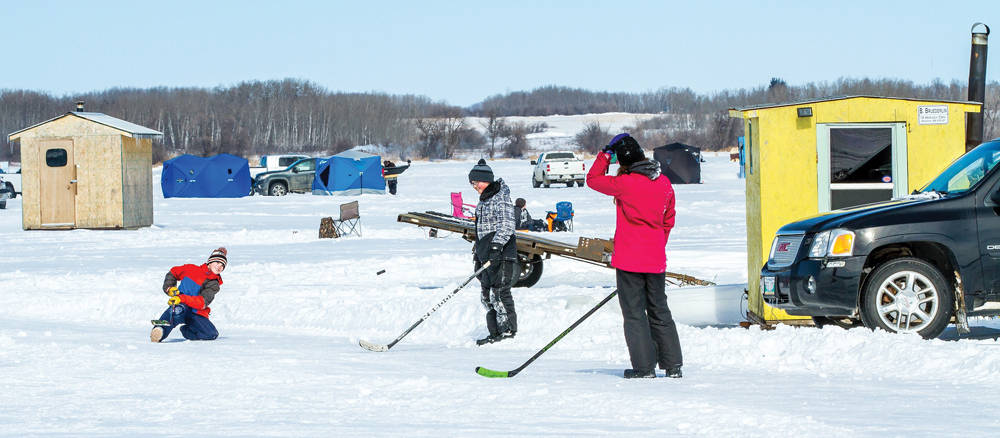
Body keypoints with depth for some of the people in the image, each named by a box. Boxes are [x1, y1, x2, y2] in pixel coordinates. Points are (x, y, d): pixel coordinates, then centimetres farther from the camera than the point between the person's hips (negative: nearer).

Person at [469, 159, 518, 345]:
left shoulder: (501, 197, -11)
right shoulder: (484, 200, 18)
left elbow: (507, 225, -20)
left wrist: (497, 246, -28)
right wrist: (478, 250, 26)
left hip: (501, 254, -10)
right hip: (486, 254, 10)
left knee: (499, 291, -13)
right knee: (487, 294, 9)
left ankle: (508, 329, -8)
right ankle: (495, 333, 14)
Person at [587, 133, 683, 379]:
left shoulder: (626, 184, -15)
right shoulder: (664, 184, 3)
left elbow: (592, 179, -2)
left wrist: (606, 153, 5)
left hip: (629, 258, -6)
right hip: (656, 258, 6)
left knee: (634, 312, 1)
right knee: (659, 311, 15)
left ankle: (644, 367, 0)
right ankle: (673, 365, 16)